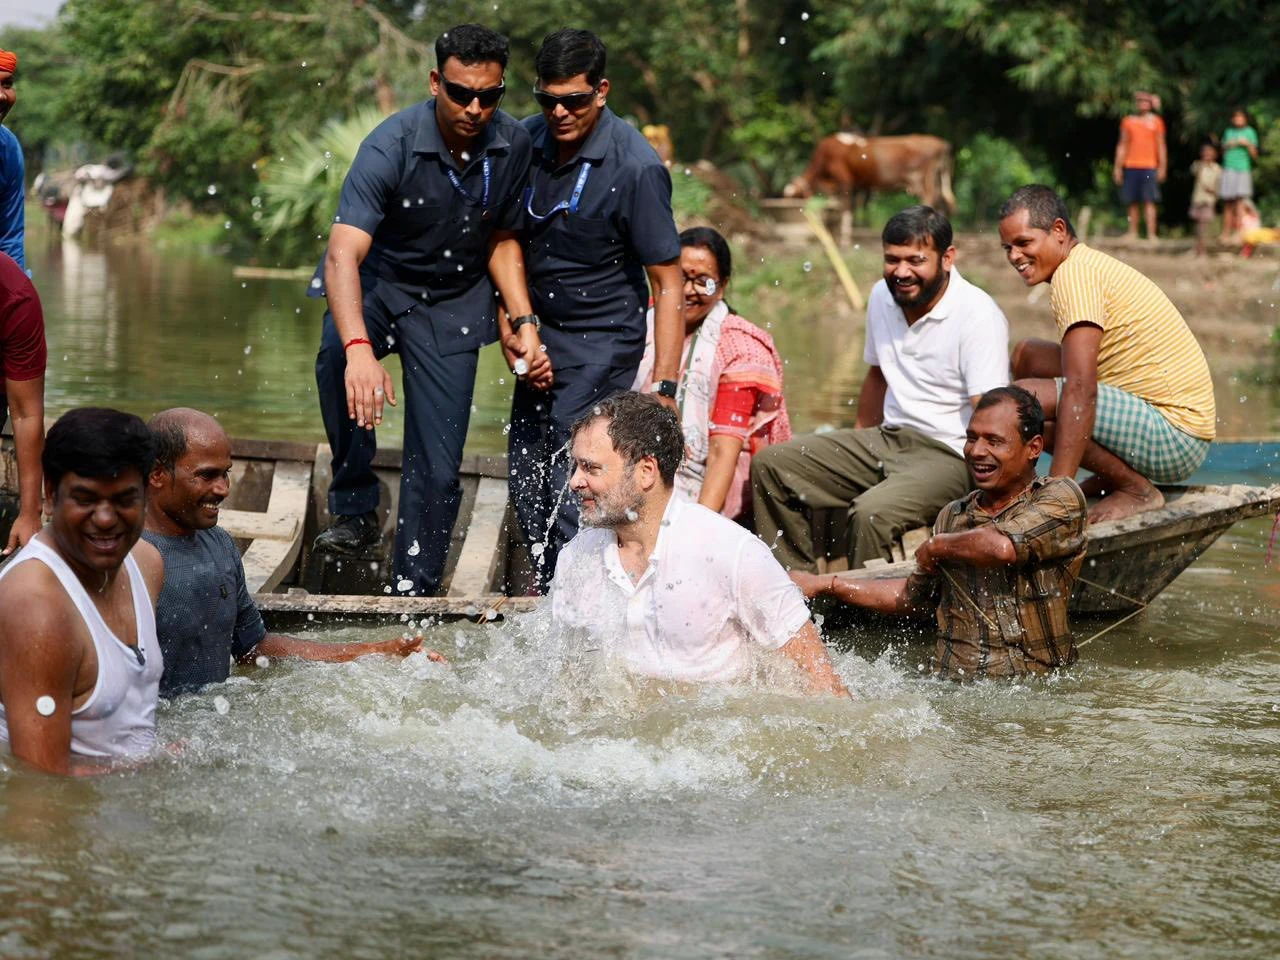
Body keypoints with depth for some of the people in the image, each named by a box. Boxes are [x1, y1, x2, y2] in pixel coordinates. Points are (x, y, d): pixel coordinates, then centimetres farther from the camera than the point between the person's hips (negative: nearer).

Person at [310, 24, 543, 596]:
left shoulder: (513, 146, -11)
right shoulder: (392, 147, -27)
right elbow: (343, 255, -37)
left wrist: (524, 322, -8)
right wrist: (358, 347, -53)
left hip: (452, 302, 3)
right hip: (377, 282, -3)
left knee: (438, 470, -3)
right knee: (337, 357, -38)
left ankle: (414, 597, 11)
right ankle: (355, 509, -25)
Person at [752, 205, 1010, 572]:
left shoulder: (979, 317, -15)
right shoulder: (882, 297, 8)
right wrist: (852, 451, 24)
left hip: (951, 455, -8)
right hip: (888, 437, 8)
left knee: (872, 512, -35)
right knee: (771, 464, -3)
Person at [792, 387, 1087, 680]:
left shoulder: (1062, 496, -2)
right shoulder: (952, 516, 16)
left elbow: (1002, 546, -21)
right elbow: (915, 594, 31)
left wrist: (936, 546, -1)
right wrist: (825, 585, 27)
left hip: (1036, 692, -4)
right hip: (952, 689, 4)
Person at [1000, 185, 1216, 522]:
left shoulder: (1075, 272, -16)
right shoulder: (1091, 265, 16)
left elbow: (1080, 390, -27)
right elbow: (1083, 375, 23)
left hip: (1173, 436, -11)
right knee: (1027, 356, 16)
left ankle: (1138, 490, -11)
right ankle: (1112, 477, 13)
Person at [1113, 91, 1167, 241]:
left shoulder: (1156, 122, 7)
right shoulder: (1128, 121, 11)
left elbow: (1161, 146, 7)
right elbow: (1122, 145, 13)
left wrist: (1163, 167, -1)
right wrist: (1118, 167, 8)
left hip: (1149, 166, -2)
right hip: (1131, 166, 2)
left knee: (1149, 201, -8)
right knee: (1133, 202, 4)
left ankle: (1151, 234, -10)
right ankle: (1132, 232, 8)